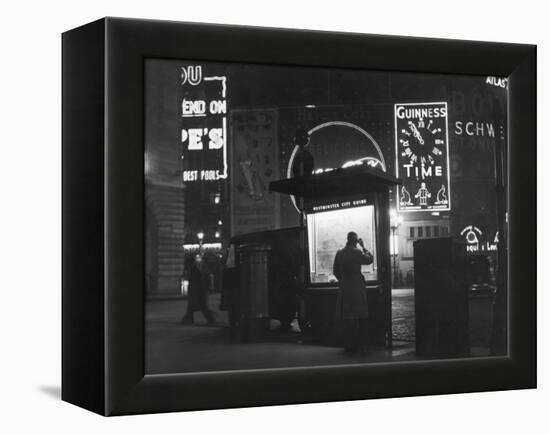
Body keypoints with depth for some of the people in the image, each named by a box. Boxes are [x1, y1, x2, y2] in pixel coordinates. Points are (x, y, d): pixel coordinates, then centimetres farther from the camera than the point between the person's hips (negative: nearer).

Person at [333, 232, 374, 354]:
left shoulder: (339, 253, 4)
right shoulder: (357, 252, -12)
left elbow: (336, 271, 10)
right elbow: (369, 259, 2)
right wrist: (363, 246, 7)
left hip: (344, 289, 5)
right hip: (357, 288, -5)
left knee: (347, 318, 9)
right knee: (361, 318, 2)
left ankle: (349, 346, 11)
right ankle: (361, 346, 1)